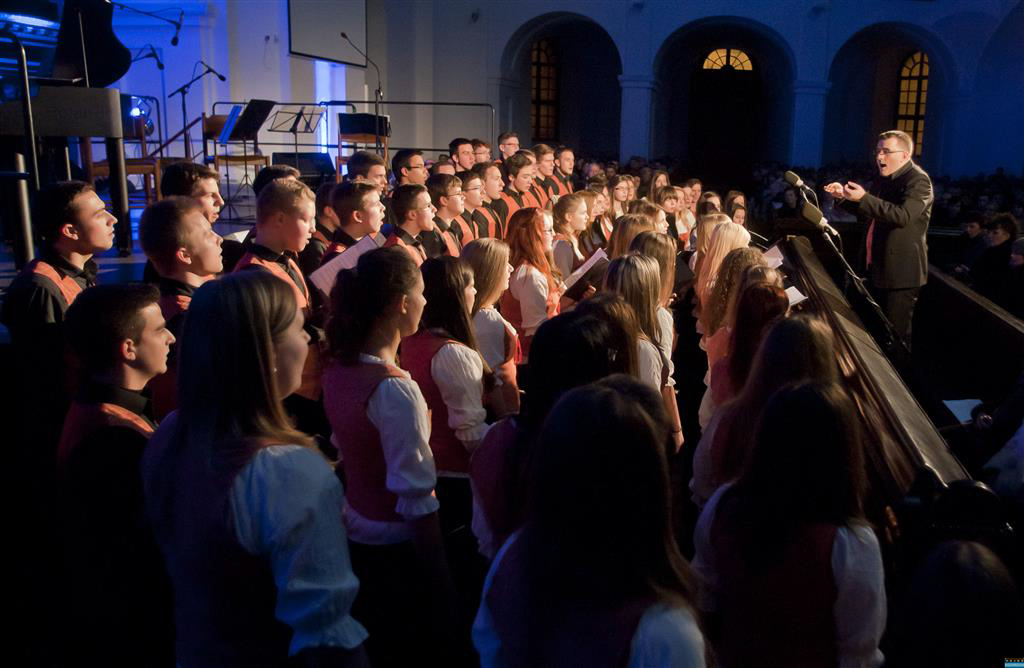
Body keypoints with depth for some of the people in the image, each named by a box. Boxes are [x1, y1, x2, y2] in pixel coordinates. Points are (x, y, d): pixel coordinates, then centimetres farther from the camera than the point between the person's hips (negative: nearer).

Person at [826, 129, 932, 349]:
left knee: (896, 336, -5)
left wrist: (864, 198, -34)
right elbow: (870, 214, 25)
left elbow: (903, 216, -30)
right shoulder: (886, 179, 14)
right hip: (879, 269, 9)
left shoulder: (918, 181, -14)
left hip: (901, 273, -9)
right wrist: (845, 197, 9)